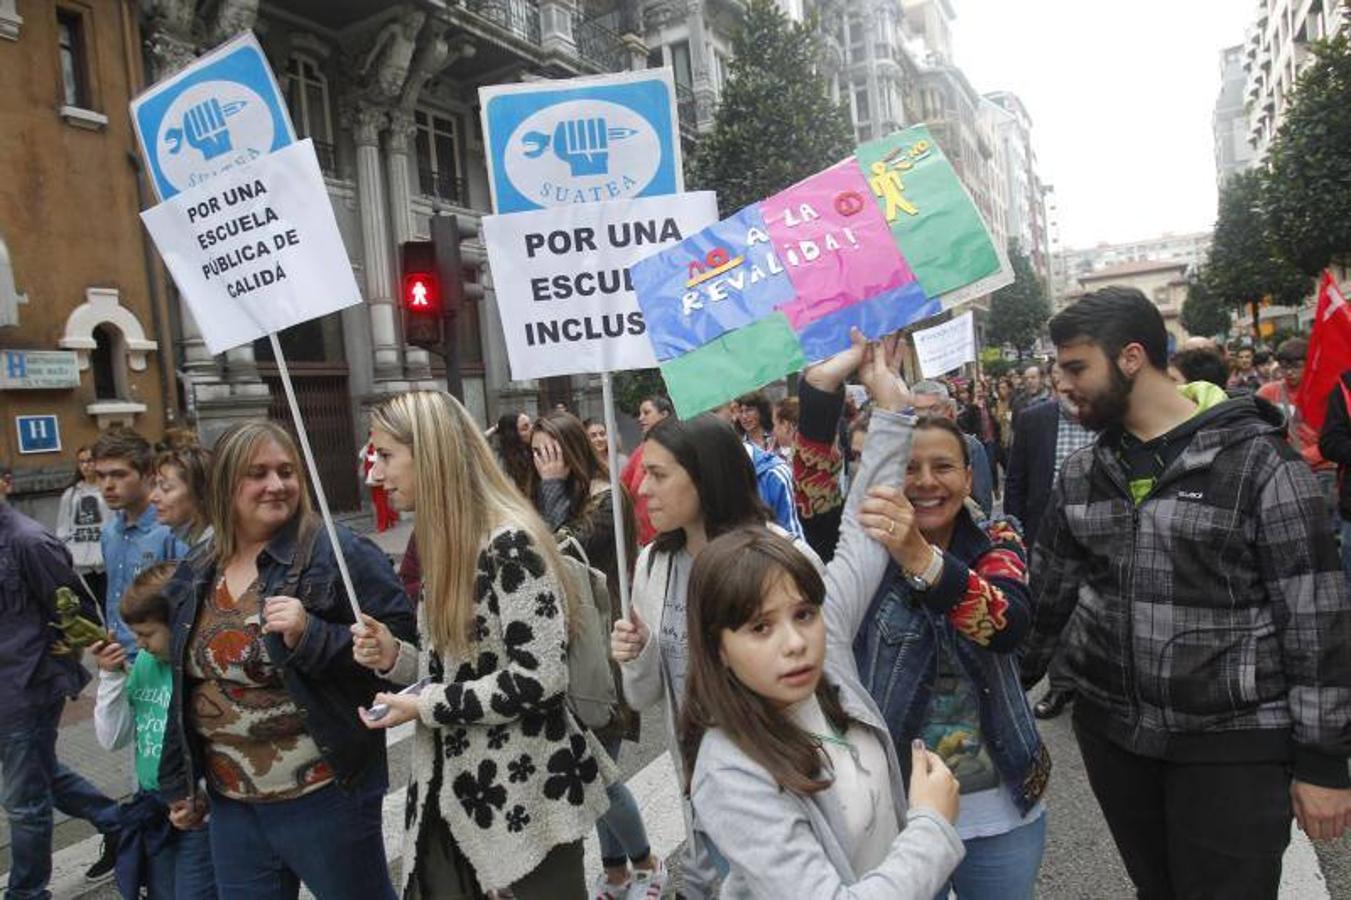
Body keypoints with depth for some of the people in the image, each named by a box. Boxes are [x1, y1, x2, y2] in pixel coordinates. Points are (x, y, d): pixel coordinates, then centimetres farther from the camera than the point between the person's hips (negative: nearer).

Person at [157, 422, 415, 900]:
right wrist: (179, 781, 19)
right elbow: (186, 687, 16)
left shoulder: (338, 553, -14)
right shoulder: (196, 572, 7)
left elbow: (400, 643, -17)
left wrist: (312, 636, -28)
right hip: (231, 804, 6)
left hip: (324, 795, -6)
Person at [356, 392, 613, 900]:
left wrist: (425, 707, -17)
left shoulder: (509, 543, -19)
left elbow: (540, 679, -23)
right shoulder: (442, 544, 8)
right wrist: (396, 657, -2)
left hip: (523, 792, -8)